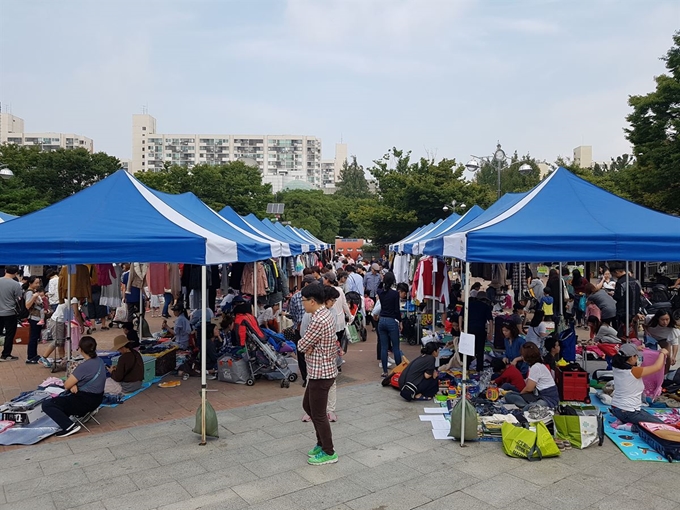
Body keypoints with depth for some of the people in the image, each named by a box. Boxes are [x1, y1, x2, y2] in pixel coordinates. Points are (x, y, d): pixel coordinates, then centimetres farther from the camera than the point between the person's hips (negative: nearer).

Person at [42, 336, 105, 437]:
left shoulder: (84, 366, -25)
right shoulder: (99, 361, 0)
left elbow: (66, 385, -15)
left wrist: (72, 384, 6)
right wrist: (74, 384, -9)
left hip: (86, 401, -9)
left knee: (46, 405, -3)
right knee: (63, 396, 32)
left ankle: (70, 426, -11)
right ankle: (82, 413, 18)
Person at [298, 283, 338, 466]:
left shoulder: (318, 320, -26)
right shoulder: (327, 313, 6)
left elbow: (301, 345, -20)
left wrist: (307, 345, 2)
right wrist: (312, 346, -8)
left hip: (320, 373, -10)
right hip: (321, 370, 10)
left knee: (318, 414, 5)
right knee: (308, 406, 22)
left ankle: (329, 453, 20)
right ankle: (322, 443, 34)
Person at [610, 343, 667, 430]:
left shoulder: (616, 368, -3)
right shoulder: (634, 371, -23)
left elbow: (621, 356, 22)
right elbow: (657, 367, -11)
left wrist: (635, 349, 23)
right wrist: (662, 353, 6)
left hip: (615, 409, 8)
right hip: (629, 413, -8)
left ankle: (623, 421, 10)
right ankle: (632, 427, -9)